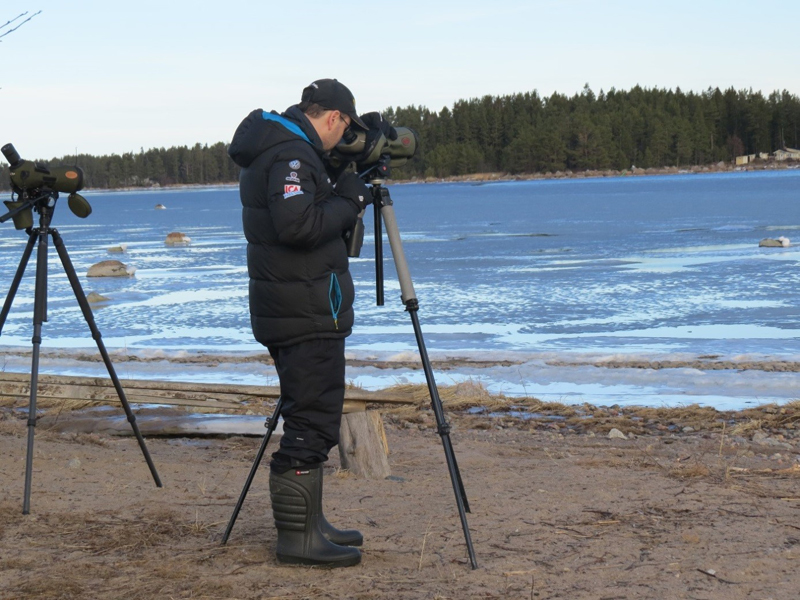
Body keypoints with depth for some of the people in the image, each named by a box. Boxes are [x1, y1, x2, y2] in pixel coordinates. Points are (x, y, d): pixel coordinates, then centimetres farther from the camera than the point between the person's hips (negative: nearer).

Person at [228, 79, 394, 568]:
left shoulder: (286, 147, 16)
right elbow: (298, 225, -29)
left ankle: (308, 523, 25)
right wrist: (350, 200, -15)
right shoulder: (291, 156, -16)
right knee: (312, 423, -8)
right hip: (307, 318, -11)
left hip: (300, 312, 11)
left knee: (311, 419, 17)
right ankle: (298, 537, -5)